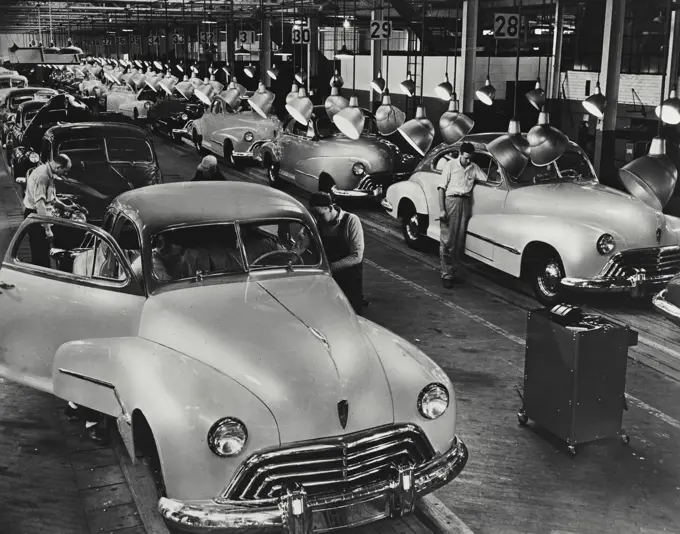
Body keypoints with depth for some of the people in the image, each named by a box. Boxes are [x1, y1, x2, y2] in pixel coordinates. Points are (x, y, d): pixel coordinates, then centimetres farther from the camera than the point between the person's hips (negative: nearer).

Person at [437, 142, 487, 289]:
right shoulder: (451, 164, 0)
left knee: (460, 241, 5)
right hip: (451, 201, -4)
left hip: (466, 203, 4)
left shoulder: (474, 168, 12)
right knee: (447, 241, -5)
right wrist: (442, 209, -11)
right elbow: (441, 188, -4)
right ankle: (446, 275, -2)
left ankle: (453, 272, 14)